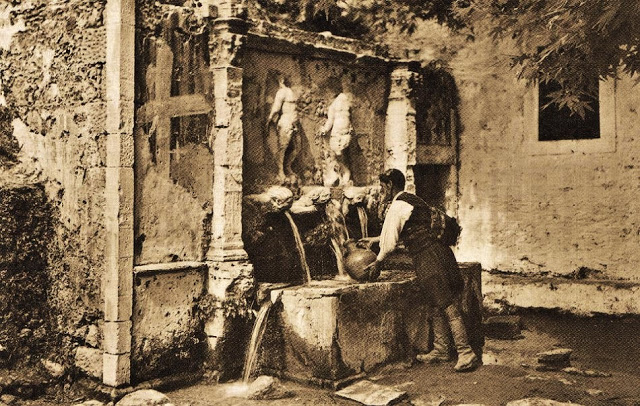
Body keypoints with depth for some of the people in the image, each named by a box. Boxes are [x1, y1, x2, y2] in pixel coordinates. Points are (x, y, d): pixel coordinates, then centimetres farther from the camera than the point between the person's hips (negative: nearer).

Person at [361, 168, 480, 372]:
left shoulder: (397, 206, -8)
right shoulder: (411, 200, 22)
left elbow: (390, 240, -4)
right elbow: (396, 233, 34)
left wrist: (378, 261, 12)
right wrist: (375, 241, 38)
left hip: (429, 259, -10)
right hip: (440, 254, 10)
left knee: (449, 306, -8)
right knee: (438, 306, 16)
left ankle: (466, 354, -4)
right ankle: (440, 350, 26)